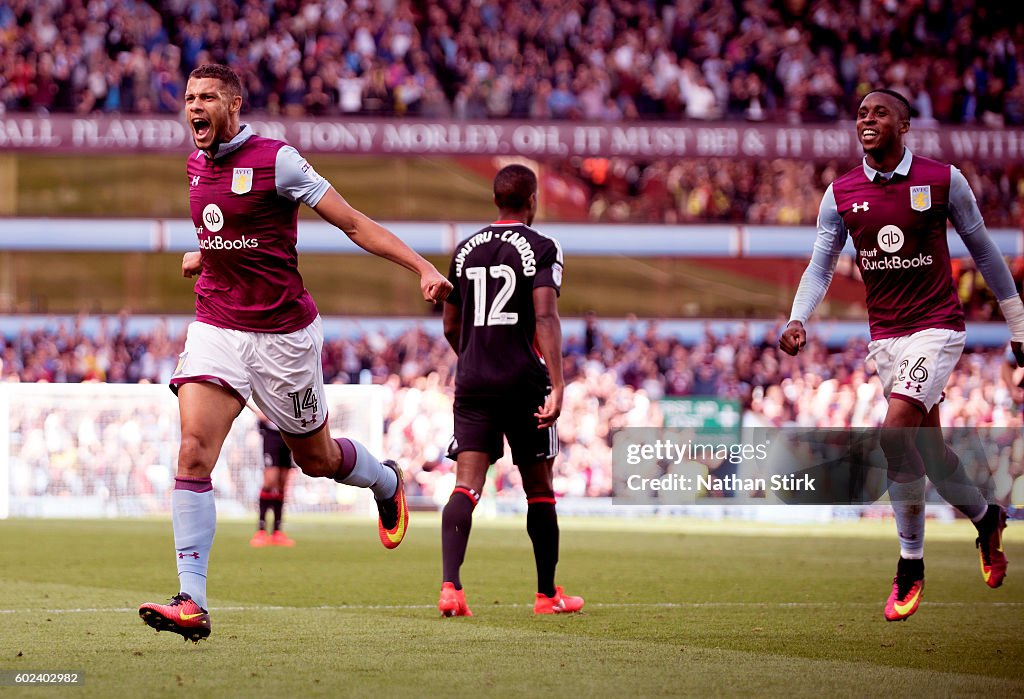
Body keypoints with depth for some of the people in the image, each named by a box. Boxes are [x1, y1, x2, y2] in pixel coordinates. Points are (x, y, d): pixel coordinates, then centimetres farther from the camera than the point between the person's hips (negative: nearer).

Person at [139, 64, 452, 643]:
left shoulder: (276, 160, -12)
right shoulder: (197, 165, 7)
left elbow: (353, 222, -11)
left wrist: (423, 268, -18)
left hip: (284, 334, -4)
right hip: (217, 328, 4)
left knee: (316, 458, 12)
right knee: (194, 452, -16)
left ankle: (387, 482, 49)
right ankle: (192, 603, -20)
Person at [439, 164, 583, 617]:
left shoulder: (466, 250, 12)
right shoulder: (539, 248, -4)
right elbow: (545, 318, -16)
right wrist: (557, 386, -20)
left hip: (473, 381, 4)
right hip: (524, 383, -4)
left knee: (466, 487, -4)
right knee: (539, 490, 10)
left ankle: (450, 585, -22)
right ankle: (547, 593, 18)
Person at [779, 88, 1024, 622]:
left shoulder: (943, 180, -6)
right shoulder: (840, 194, 2)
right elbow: (821, 265, 3)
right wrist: (797, 320, -15)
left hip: (936, 327, -4)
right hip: (884, 334, 5)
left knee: (895, 433, -21)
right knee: (928, 448, 6)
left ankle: (910, 567, -7)